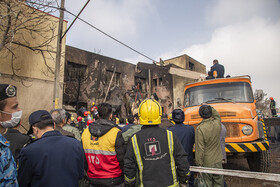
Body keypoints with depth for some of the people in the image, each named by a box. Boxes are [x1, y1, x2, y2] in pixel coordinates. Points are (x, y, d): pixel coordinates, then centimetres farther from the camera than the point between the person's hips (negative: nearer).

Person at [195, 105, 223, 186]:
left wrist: (199, 164, -9)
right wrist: (210, 107, 18)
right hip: (218, 161, 4)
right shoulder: (217, 124, -10)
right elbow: (217, 115, 17)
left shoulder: (200, 129, -22)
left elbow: (200, 149, -19)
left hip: (207, 163, -4)